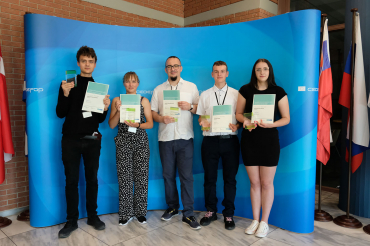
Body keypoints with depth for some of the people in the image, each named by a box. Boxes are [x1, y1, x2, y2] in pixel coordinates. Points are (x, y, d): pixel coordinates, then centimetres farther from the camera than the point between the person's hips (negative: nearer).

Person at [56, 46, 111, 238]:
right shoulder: (69, 84, 2)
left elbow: (100, 119, 8)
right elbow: (60, 113, -3)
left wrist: (105, 108, -13)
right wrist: (65, 94, -18)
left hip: (92, 140, 2)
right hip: (71, 139, -1)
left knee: (92, 178, 8)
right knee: (71, 180, 4)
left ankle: (92, 216, 22)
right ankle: (72, 220, 16)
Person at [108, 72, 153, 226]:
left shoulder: (144, 101, 8)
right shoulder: (117, 100, 8)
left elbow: (150, 124, 2)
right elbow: (111, 125, 3)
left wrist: (137, 125, -15)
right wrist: (118, 111, -12)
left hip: (141, 142, 0)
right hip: (123, 142, 0)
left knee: (141, 177, 1)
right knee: (124, 178, 1)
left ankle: (140, 212, 16)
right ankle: (126, 213, 14)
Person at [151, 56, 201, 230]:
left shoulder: (191, 87, 9)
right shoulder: (158, 90, 13)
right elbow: (152, 111, 8)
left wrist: (190, 107, -12)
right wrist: (161, 119, -11)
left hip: (185, 137, -2)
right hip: (165, 138, 2)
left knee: (186, 176, -3)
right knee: (168, 175, 10)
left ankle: (188, 213, 7)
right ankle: (172, 207, 27)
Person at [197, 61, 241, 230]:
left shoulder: (236, 94, 7)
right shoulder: (205, 95, 10)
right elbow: (200, 117, 10)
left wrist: (236, 126, -14)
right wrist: (203, 123, -11)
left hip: (230, 139, -1)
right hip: (210, 139, 1)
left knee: (230, 178, 7)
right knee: (209, 177, 9)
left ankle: (228, 214, 23)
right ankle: (211, 211, 28)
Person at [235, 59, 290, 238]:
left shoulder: (278, 91, -2)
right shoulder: (246, 90, 2)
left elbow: (286, 118, -1)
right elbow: (238, 113, 7)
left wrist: (271, 124, -19)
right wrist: (245, 120, -15)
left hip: (269, 140, -1)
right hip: (249, 140, 1)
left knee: (266, 183, 6)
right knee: (254, 183, 10)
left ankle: (264, 222, 21)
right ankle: (255, 220, 24)